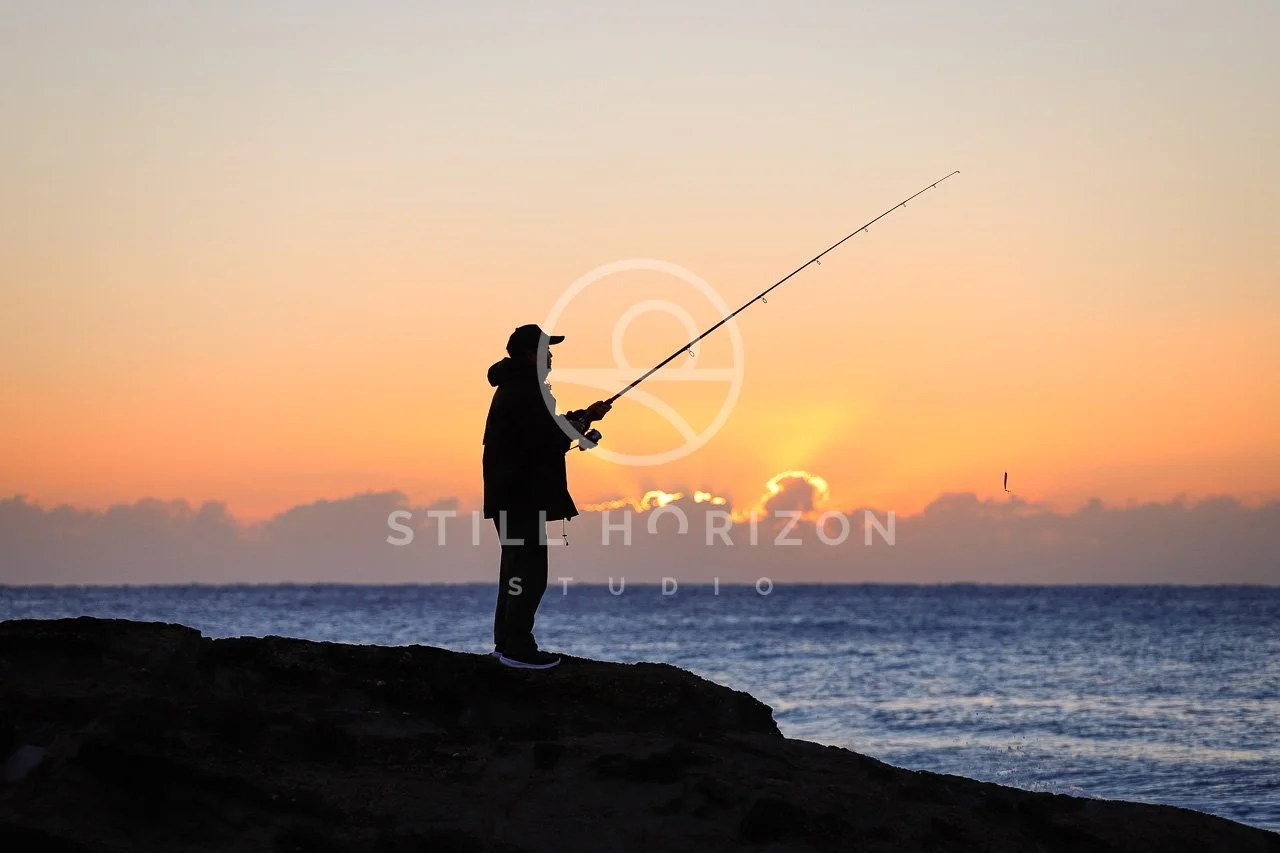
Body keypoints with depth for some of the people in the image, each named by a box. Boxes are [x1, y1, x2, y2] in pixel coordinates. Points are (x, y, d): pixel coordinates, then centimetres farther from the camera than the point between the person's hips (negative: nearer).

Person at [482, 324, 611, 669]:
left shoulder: (516, 388, 17)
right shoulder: (525, 392, -17)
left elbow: (542, 431, 24)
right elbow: (543, 443, -22)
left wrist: (582, 417, 19)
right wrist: (574, 429, -5)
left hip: (513, 495, 11)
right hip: (522, 496, -11)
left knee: (517, 567, 15)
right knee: (531, 571, -9)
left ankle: (506, 641, 19)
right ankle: (517, 648, -8)